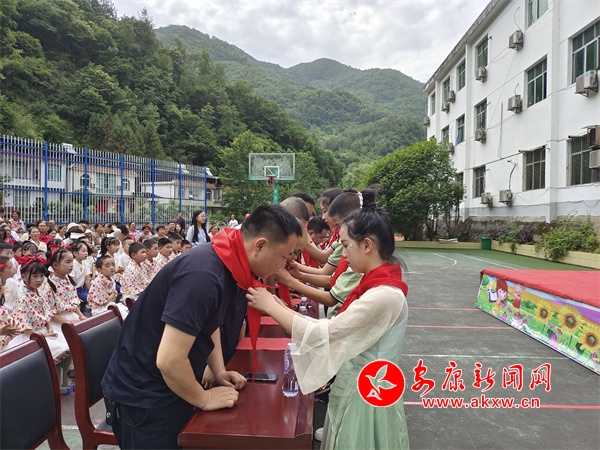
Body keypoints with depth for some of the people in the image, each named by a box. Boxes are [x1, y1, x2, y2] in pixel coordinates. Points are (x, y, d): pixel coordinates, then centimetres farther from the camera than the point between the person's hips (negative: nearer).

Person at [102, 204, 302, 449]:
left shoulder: (226, 263, -3)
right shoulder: (204, 275, -32)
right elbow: (168, 360, -31)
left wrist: (219, 371, 2)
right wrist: (205, 399, -15)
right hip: (144, 395, -8)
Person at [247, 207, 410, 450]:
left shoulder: (384, 295, -27)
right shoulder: (378, 284, 3)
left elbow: (323, 334, -27)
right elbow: (335, 330, 2)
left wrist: (270, 306, -17)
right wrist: (282, 309, -5)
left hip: (364, 397, -8)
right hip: (356, 388, 8)